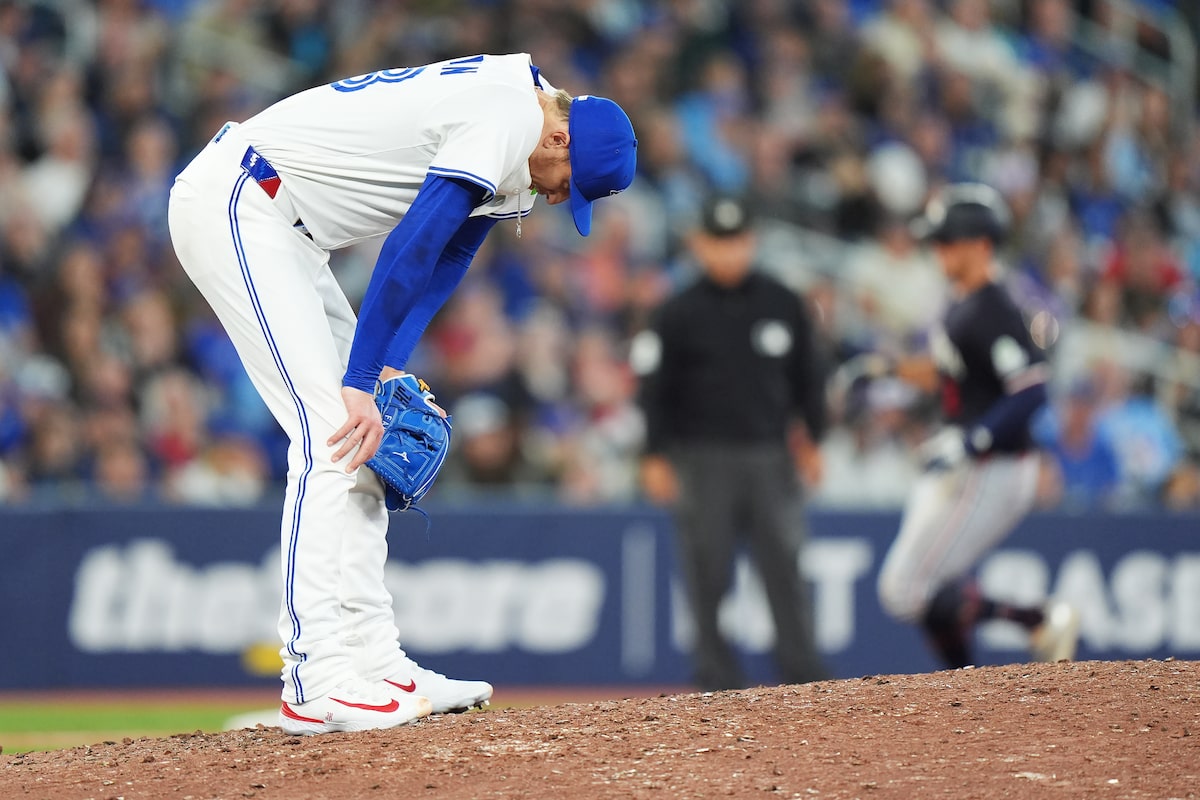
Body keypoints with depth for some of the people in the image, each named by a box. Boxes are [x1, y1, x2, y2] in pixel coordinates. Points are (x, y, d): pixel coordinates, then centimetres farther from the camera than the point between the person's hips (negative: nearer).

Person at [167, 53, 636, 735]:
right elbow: (412, 249, -23)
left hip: (274, 223, 11)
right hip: (236, 200, -11)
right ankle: (319, 684, -19)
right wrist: (361, 383, -23)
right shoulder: (507, 116, -18)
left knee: (359, 429, 10)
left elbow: (448, 257, 11)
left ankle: (373, 664, 9)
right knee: (332, 431, -16)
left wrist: (389, 369, -2)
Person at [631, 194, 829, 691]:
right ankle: (718, 683, 6)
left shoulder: (783, 304, 7)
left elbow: (808, 376, 15)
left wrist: (812, 440, 13)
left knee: (785, 570, -1)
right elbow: (653, 388, 0)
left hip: (770, 457, 2)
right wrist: (655, 458, -5)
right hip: (702, 459, -2)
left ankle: (804, 680, 3)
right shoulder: (678, 314, -1)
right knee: (708, 576, 0)